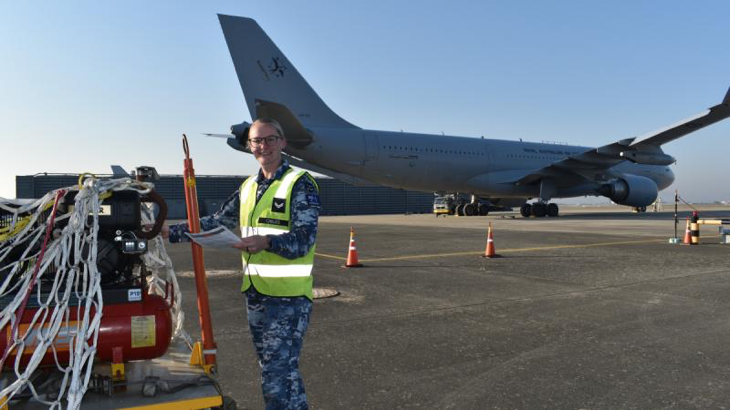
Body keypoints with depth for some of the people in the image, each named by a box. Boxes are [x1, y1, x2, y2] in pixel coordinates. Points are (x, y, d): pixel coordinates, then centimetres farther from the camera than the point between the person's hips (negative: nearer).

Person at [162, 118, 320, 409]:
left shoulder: (300, 183, -10)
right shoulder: (248, 187, 13)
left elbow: (304, 239, -19)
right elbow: (217, 222, 21)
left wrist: (267, 242, -36)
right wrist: (172, 232, 16)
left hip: (288, 296, -7)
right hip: (255, 293, 7)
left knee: (278, 376, -7)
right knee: (273, 370, 16)